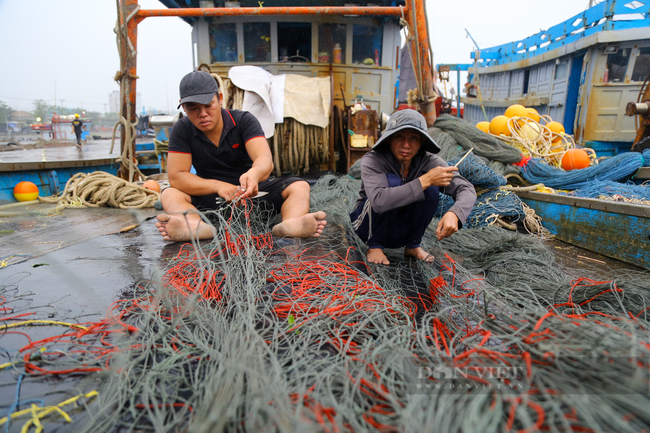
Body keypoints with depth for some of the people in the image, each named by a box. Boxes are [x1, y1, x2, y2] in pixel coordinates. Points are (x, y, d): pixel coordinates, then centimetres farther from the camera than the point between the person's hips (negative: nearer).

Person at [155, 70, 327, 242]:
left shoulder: (244, 120, -9)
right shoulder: (182, 130, -4)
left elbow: (265, 160, -26)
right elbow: (176, 176, -13)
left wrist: (254, 174, -53)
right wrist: (218, 186, -30)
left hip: (251, 191, 0)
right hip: (210, 198, 1)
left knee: (299, 187, -24)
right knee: (169, 194, -24)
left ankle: (289, 225, -56)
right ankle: (199, 226, -55)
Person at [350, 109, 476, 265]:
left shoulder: (428, 161, -14)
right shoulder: (372, 161, -24)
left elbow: (467, 189, -20)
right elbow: (379, 201, -41)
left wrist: (454, 213, -42)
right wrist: (425, 180, -39)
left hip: (402, 232, 3)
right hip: (369, 226, -3)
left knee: (431, 188, -22)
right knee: (391, 182, -30)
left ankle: (413, 245, -1)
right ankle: (374, 246, -10)